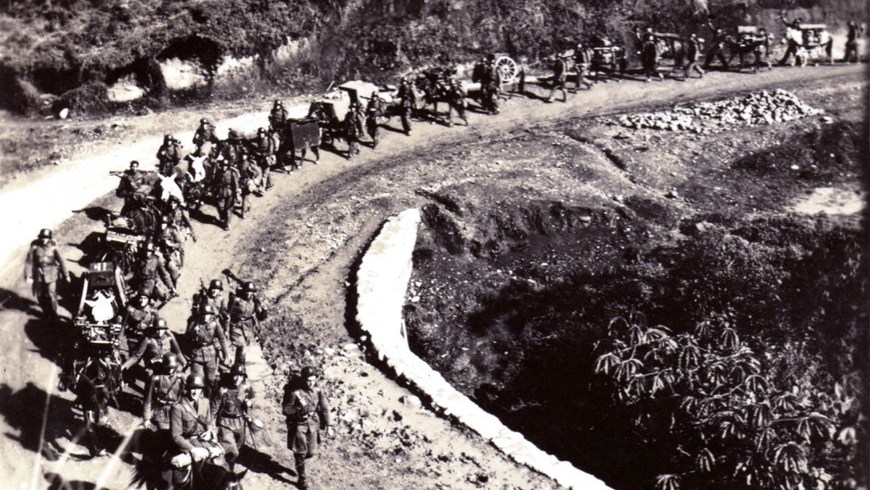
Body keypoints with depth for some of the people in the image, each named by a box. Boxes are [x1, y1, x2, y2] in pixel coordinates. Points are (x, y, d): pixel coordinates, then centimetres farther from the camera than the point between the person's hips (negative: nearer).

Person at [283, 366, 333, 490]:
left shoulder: (317, 391, -6)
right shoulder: (295, 392, -20)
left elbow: (324, 409, 0)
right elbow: (286, 410, -15)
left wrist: (328, 426, -5)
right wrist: (300, 410, -34)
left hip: (312, 424, 4)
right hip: (299, 425, -4)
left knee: (312, 452, 9)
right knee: (301, 452, 4)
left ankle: (299, 461, 43)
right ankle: (302, 478, 21)